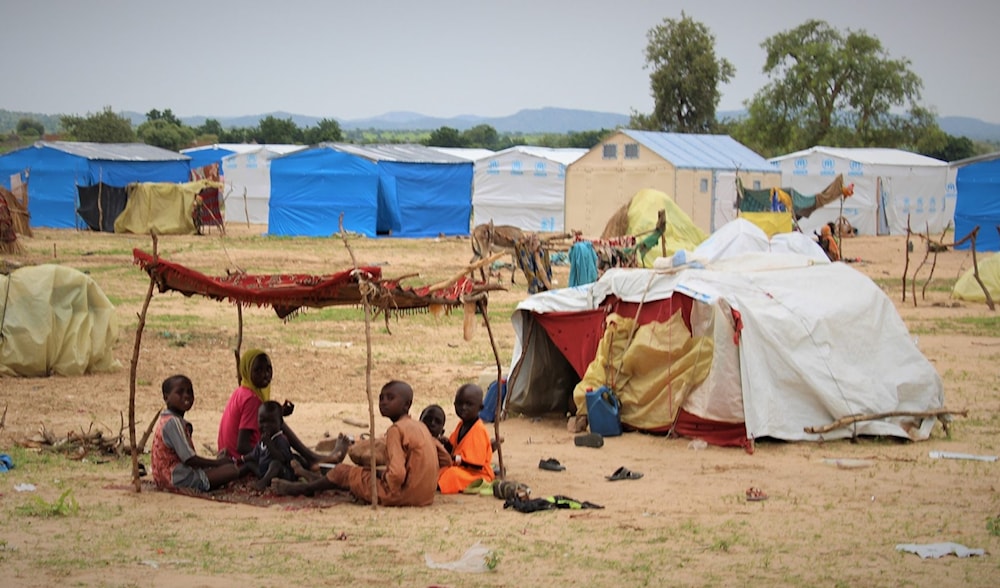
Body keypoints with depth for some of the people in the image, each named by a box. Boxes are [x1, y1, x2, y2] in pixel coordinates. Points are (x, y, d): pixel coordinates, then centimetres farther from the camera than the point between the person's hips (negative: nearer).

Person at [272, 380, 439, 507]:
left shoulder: (396, 430, -15)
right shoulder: (421, 427, 12)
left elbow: (397, 474, -26)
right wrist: (382, 473, 15)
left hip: (403, 495, -8)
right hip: (426, 495, 8)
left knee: (342, 471, 8)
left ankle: (299, 488, 30)